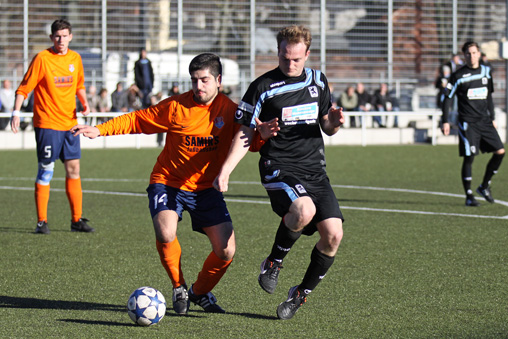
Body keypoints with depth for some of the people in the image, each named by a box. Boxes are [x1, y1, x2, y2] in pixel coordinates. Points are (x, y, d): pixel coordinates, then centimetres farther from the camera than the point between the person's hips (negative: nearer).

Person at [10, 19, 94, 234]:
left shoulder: (75, 59, 7)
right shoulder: (42, 59, -10)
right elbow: (23, 89, -9)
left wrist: (84, 103, 5)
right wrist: (16, 112, -19)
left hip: (70, 123, 5)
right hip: (47, 123, -5)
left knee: (73, 169, 6)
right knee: (46, 170, -3)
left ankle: (77, 220, 13)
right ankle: (41, 222, 3)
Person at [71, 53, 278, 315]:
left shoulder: (230, 110, -4)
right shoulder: (175, 106, -9)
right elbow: (137, 120, -1)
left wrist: (262, 135, -27)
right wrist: (99, 130, -9)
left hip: (206, 188, 2)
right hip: (168, 183, -2)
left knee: (226, 251, -8)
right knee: (165, 234, -29)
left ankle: (200, 292, 23)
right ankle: (179, 288, 1)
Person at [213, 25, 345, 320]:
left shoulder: (318, 81, 11)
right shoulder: (263, 87, -3)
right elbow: (246, 134, -1)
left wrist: (334, 122, -5)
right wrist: (225, 171, -12)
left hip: (315, 171, 5)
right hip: (279, 168, -5)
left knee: (333, 234, -10)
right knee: (304, 211, -35)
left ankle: (300, 295, 12)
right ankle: (273, 263, -6)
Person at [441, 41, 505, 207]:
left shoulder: (486, 71, 9)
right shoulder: (458, 76, -4)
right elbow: (447, 98, -1)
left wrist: (492, 118, 20)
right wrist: (445, 121, -6)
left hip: (485, 120, 5)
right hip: (467, 123, -5)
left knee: (500, 151, -4)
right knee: (469, 157, -8)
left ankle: (484, 186, 13)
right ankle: (469, 196, 1)